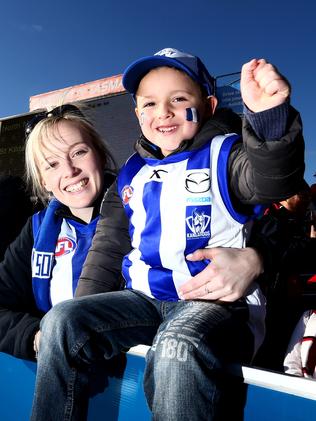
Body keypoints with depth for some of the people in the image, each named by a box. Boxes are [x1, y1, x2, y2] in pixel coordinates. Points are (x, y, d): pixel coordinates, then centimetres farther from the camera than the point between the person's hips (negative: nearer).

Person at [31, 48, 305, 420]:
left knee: (178, 346, -37)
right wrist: (84, 310, 10)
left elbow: (271, 179, -24)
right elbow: (108, 246, 17)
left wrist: (270, 116, -44)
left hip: (217, 299, -5)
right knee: (61, 321, -11)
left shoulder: (223, 153, -1)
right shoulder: (132, 173, 14)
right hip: (145, 299, 6)